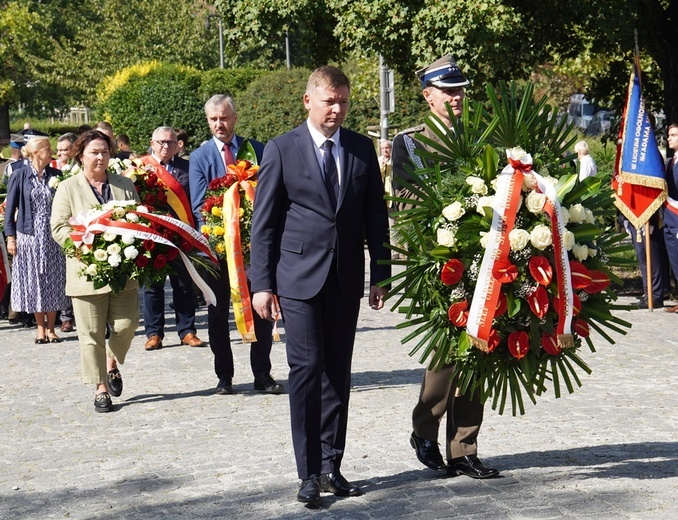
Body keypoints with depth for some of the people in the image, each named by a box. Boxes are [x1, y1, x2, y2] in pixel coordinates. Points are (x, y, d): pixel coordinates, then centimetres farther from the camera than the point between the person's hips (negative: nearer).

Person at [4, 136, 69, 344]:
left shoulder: (55, 175, 5)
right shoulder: (20, 175, -2)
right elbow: (11, 208, 0)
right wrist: (10, 236, -5)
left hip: (53, 237, 2)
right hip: (29, 236, -2)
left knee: (53, 282, 3)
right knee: (33, 282, 3)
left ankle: (50, 328, 12)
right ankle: (40, 328, 12)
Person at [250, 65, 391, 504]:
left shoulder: (362, 149, 8)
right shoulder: (282, 150, -1)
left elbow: (376, 216, 11)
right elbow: (264, 222, -1)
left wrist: (380, 274, 6)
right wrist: (262, 283, -5)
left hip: (346, 278, 3)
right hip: (299, 277, -3)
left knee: (338, 373, 8)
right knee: (307, 369, -7)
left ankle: (332, 465, 15)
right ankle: (309, 472, -3)